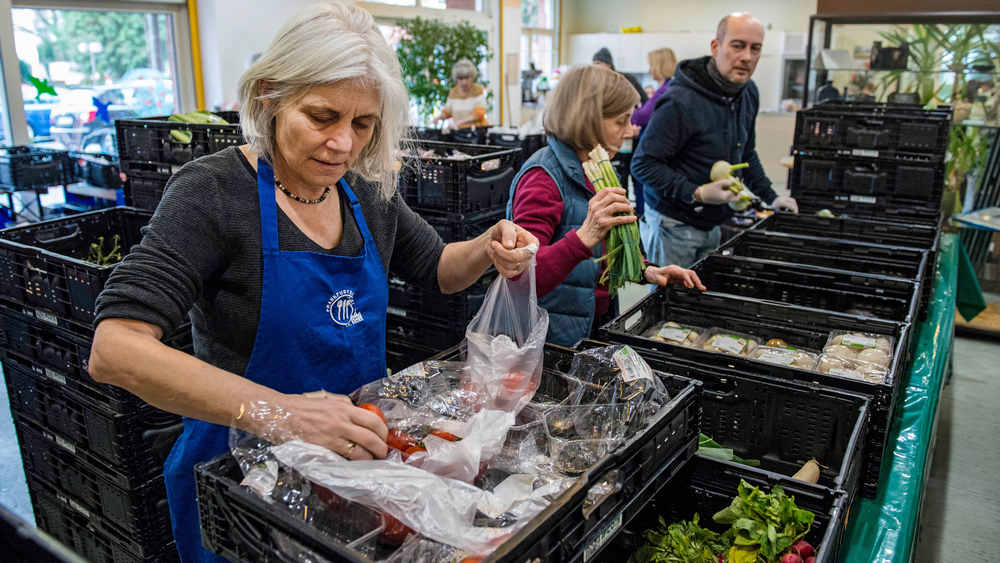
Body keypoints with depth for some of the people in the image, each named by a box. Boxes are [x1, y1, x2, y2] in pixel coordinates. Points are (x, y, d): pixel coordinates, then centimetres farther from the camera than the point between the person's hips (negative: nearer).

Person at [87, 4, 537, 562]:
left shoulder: (369, 191, -3)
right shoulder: (215, 190, -20)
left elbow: (437, 269, 12)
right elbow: (115, 349, -29)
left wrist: (489, 249, -11)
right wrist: (278, 411, -41)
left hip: (356, 454, 6)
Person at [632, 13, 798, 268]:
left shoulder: (748, 93, 6)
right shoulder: (681, 101, -22)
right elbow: (643, 163, -21)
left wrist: (769, 197, 16)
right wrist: (696, 194, -27)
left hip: (712, 225, 8)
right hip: (674, 225, -7)